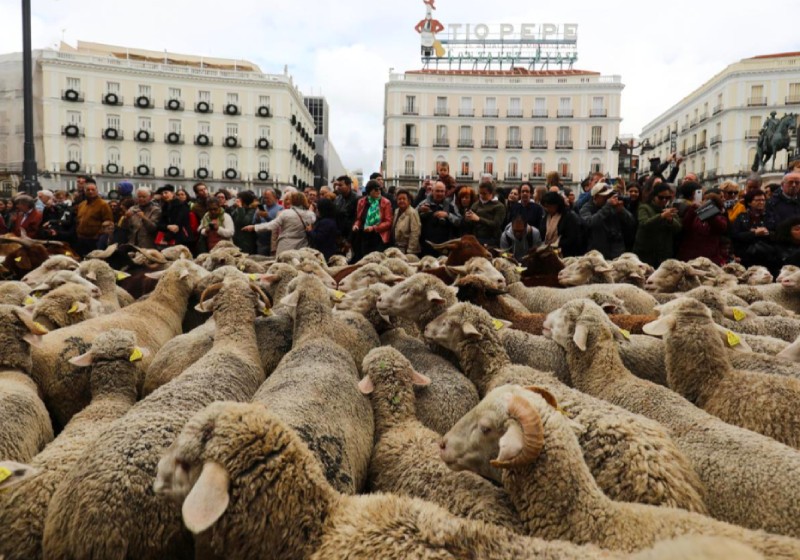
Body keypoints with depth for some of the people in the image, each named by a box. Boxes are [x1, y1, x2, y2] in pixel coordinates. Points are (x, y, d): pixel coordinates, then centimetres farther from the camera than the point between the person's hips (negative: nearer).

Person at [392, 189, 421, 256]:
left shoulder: (412, 213, -15)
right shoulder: (396, 211, 10)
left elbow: (415, 233, -19)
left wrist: (410, 252, -20)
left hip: (407, 250, -7)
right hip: (397, 248, 7)